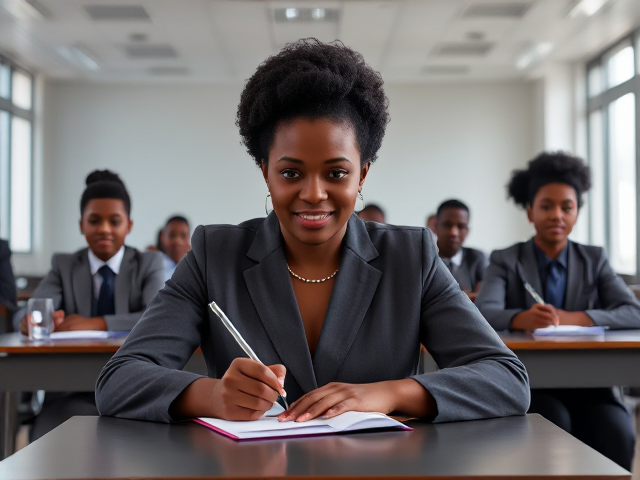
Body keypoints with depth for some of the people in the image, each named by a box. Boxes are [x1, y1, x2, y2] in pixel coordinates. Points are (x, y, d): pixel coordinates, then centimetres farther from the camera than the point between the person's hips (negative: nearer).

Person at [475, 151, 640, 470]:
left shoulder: (594, 260, 14)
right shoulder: (505, 261, 7)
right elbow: (482, 312, -13)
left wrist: (574, 318, -19)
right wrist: (521, 318, -36)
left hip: (586, 384, 2)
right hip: (529, 384, -1)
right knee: (552, 424, -33)